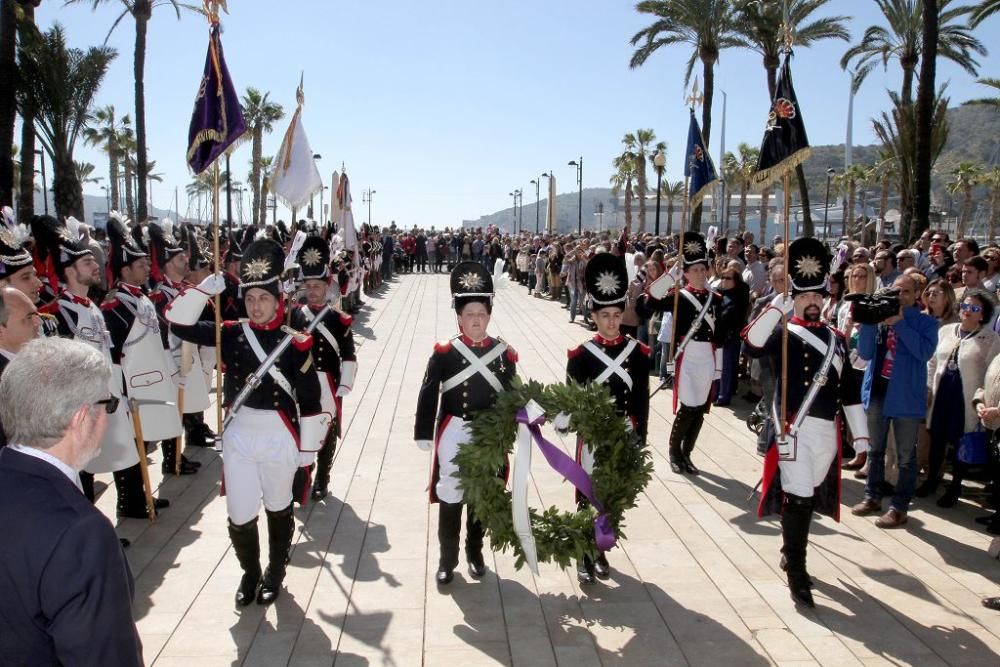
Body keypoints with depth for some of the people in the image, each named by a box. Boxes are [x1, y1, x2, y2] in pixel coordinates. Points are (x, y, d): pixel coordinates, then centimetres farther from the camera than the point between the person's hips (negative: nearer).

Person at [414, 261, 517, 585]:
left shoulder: (505, 354, -2)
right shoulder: (444, 352, -7)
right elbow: (428, 395, -5)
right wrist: (424, 433, -8)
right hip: (453, 437, -2)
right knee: (450, 499, 8)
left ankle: (475, 551, 35)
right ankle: (447, 558, 24)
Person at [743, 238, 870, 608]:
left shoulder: (835, 338, 14)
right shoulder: (782, 334, -2)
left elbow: (850, 388, 15)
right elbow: (752, 345, -25)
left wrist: (860, 434, 13)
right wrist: (777, 306, -29)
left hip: (827, 430, 6)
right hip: (794, 428, -5)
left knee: (810, 497, 16)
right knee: (797, 499, -7)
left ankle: (789, 551, 38)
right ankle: (796, 574, 4)